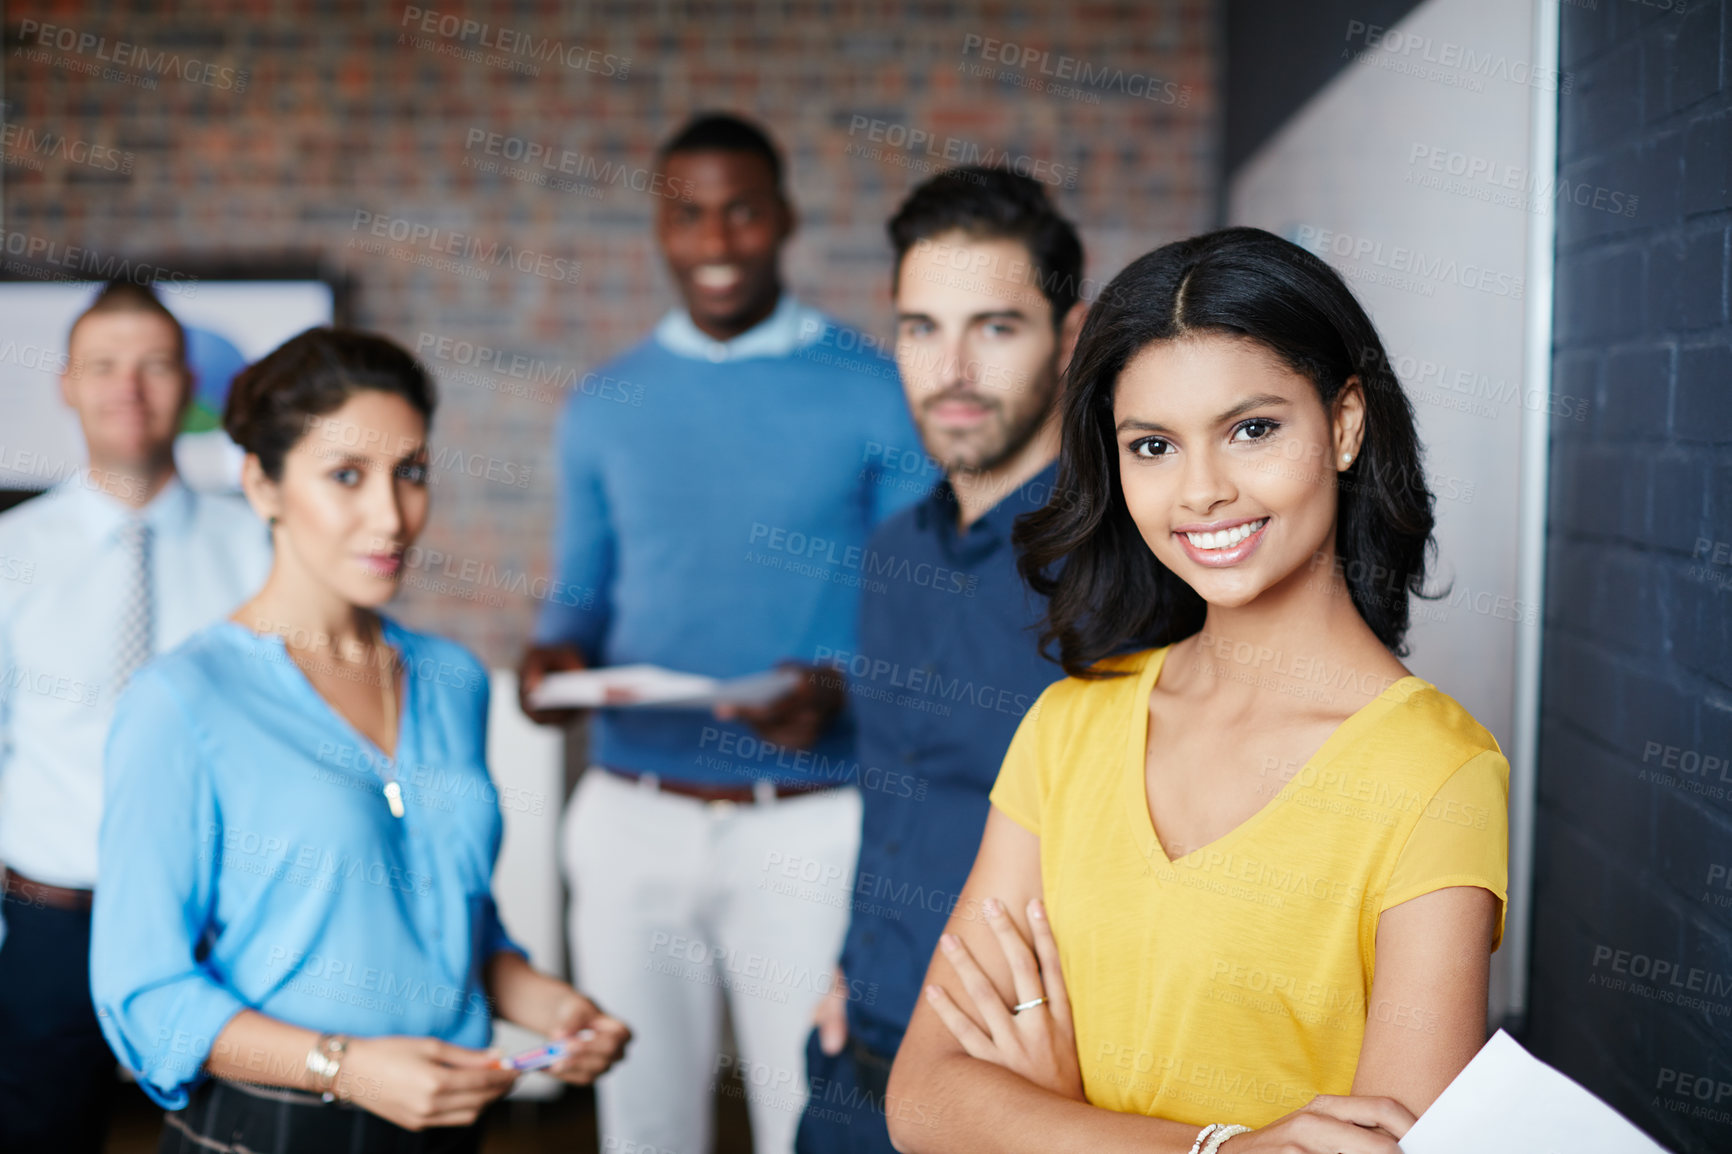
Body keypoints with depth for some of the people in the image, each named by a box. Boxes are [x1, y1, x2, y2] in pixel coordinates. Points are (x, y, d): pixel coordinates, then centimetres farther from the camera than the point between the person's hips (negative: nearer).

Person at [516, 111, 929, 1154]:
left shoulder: (874, 394, -1)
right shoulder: (605, 408, 10)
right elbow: (583, 590, 16)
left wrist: (838, 692, -20)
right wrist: (557, 656, -6)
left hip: (812, 825, -3)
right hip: (632, 821, 3)